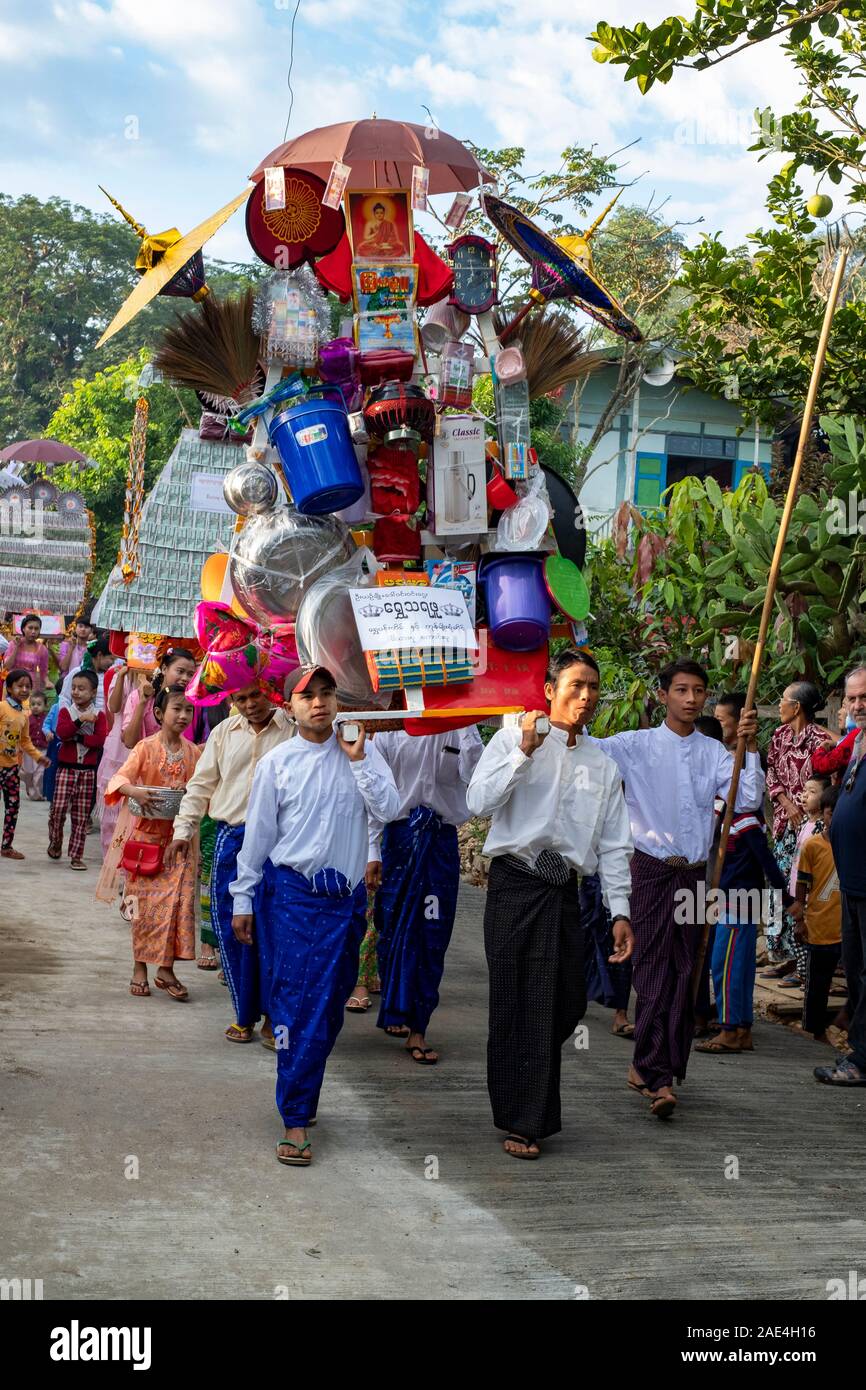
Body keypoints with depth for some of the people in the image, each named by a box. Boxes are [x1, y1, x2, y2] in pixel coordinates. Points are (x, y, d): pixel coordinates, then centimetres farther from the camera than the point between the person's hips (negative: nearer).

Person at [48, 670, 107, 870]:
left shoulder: (99, 715, 2)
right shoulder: (66, 711, 2)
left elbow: (100, 739, -12)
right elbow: (61, 732, -16)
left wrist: (76, 737, -16)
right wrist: (81, 720, -24)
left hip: (88, 770, 1)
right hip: (66, 768, -1)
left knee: (81, 815, 4)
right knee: (58, 808, -8)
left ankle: (76, 855, 10)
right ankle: (55, 842, 19)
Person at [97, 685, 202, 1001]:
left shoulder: (193, 752, 5)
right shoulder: (146, 747, -5)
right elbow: (120, 778, -14)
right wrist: (135, 791, -34)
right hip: (147, 834, -3)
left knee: (178, 901, -3)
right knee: (145, 903, 4)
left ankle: (166, 969, 6)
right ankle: (140, 968, 15)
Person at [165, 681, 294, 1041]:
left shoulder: (293, 733, -2)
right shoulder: (224, 732, 9)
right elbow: (201, 783, 13)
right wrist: (183, 830, 8)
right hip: (230, 838, 3)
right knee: (231, 928, 5)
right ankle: (244, 1015, 18)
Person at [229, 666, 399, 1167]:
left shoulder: (362, 752, 4)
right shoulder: (277, 762, 0)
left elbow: (389, 809, -8)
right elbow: (257, 835, 4)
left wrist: (358, 760, -14)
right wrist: (243, 901, 5)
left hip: (346, 896, 3)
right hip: (291, 894, -2)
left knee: (331, 1005, 9)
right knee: (297, 1003, -7)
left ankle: (301, 1091, 29)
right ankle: (297, 1121, -4)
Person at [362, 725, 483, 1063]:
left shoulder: (460, 730, 5)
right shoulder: (390, 731, 1)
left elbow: (474, 777, -10)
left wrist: (467, 731, -15)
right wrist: (372, 851, -5)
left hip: (443, 841, 1)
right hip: (400, 836, -1)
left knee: (434, 935, 1)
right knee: (396, 926, 4)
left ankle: (417, 1028, 7)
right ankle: (396, 1011, 20)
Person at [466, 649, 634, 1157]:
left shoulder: (603, 764, 15)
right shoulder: (512, 739, 1)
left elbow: (614, 844, 13)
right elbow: (480, 802, -13)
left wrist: (620, 911, 6)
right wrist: (524, 752, -19)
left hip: (565, 891, 5)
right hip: (516, 886, -5)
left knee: (568, 1002, 6)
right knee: (521, 1002, -2)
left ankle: (529, 1102, 31)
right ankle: (522, 1122, 7)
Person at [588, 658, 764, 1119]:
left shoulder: (713, 752, 9)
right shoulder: (636, 745, -1)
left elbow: (748, 800, 2)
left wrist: (749, 747, -5)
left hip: (695, 874, 4)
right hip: (652, 871, -4)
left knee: (685, 973, 6)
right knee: (653, 970, -10)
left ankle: (650, 1068, 17)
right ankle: (656, 1075, -10)